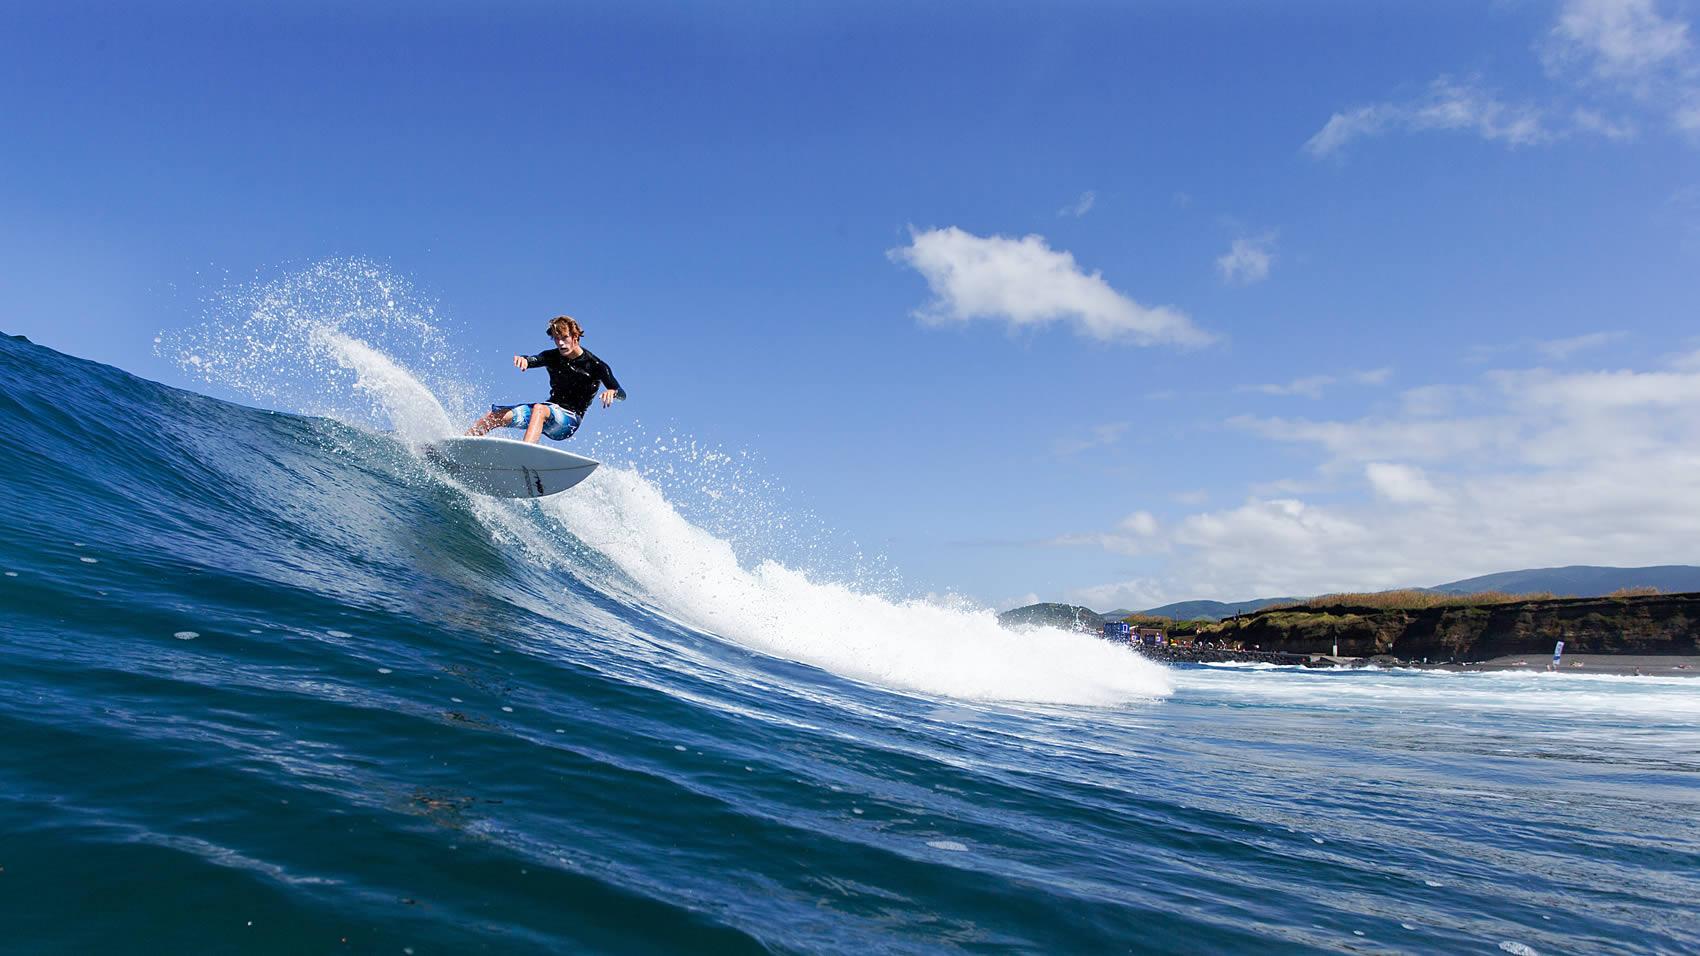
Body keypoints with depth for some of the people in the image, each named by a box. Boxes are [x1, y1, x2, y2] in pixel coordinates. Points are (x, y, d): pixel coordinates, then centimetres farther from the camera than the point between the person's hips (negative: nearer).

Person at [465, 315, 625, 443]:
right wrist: (523, 360, -40)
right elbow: (533, 360, -16)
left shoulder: (596, 366, -8)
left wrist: (612, 392, -40)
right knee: (495, 416, -8)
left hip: (570, 418, -6)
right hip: (550, 408, 6)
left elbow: (622, 394, -15)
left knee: (539, 409, -38)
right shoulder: (552, 357, 4)